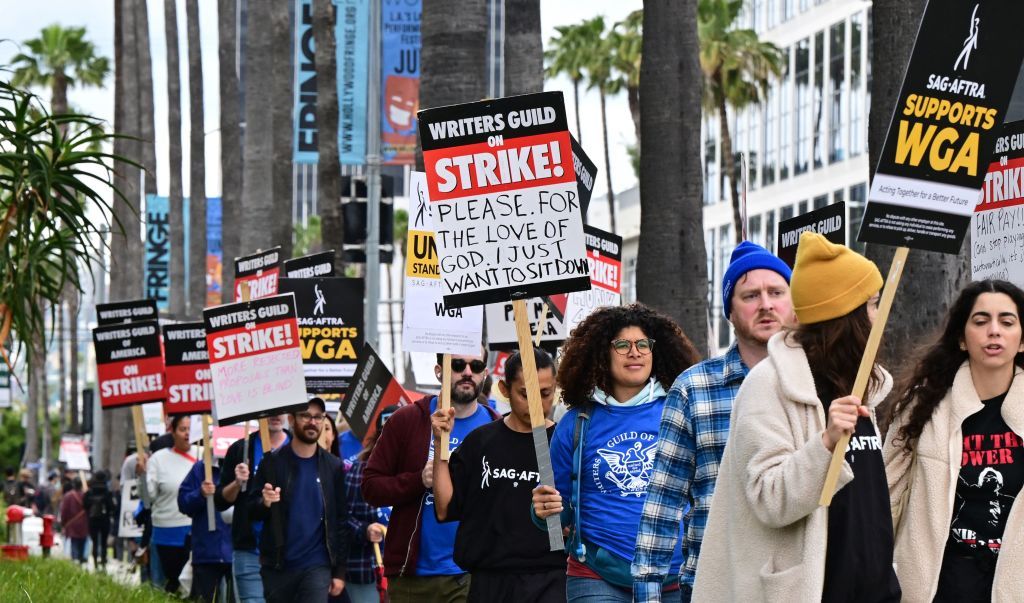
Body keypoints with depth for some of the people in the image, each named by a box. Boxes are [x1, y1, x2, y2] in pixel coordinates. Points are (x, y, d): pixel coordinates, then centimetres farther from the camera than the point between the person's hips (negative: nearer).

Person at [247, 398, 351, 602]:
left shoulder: (333, 466, 4)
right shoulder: (273, 462, 2)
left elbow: (341, 521, 6)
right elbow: (251, 509, 3)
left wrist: (340, 571, 2)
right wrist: (264, 503, -21)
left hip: (317, 566, -1)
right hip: (277, 566, 1)